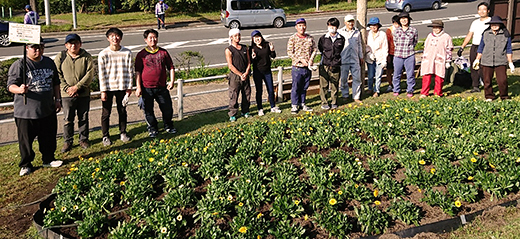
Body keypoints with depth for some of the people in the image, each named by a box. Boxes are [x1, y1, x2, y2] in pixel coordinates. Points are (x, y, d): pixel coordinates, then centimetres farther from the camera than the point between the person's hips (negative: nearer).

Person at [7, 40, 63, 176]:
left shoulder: (49, 63, 9)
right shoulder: (19, 65, -10)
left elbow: (55, 83, 19)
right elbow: (11, 85, -15)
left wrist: (57, 99, 15)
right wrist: (20, 89, -36)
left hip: (48, 110, 5)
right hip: (26, 112, -5)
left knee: (49, 137, 15)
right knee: (26, 140, 5)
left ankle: (48, 159, 34)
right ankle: (26, 165, 21)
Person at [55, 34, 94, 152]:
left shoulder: (86, 57, -2)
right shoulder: (60, 57, 0)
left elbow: (90, 74, -9)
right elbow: (58, 75, -1)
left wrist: (77, 87, -15)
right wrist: (67, 88, -13)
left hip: (83, 94, 0)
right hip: (67, 94, 0)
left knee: (83, 118, 10)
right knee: (68, 119, 5)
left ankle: (83, 139, 25)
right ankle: (67, 141, 18)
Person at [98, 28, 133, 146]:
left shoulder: (127, 53, -2)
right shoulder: (103, 54, -6)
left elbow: (130, 71, 3)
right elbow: (102, 74, -4)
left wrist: (129, 87, 0)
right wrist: (103, 90, -7)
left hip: (122, 87, 1)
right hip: (108, 88, -1)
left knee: (122, 111, 13)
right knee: (106, 113, 5)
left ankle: (123, 132, 30)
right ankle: (105, 135, 19)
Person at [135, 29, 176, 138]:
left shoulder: (163, 52, 6)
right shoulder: (141, 55, -1)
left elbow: (171, 67, 11)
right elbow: (137, 72, -1)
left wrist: (172, 81, -1)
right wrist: (138, 87, -7)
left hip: (162, 87, 2)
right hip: (147, 88, -2)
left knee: (167, 108, 7)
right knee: (148, 110, 8)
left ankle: (168, 126, 31)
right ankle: (152, 129, 27)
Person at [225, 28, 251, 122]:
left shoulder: (245, 48, 10)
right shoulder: (228, 50, -6)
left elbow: (249, 62, 8)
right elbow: (230, 65, -11)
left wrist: (246, 73, -8)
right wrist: (240, 75, -16)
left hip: (245, 75, 5)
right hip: (235, 76, -5)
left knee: (247, 94, 11)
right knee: (234, 96, -2)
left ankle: (245, 111, 27)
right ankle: (232, 115, 8)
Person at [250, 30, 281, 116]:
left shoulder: (267, 45, -2)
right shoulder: (252, 48, -9)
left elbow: (273, 56, 8)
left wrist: (272, 50, -12)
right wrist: (253, 58, -27)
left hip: (267, 71, 3)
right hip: (257, 72, -3)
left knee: (271, 90, 10)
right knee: (259, 91, 6)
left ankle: (273, 107, 25)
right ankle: (260, 109, 17)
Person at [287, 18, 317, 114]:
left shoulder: (310, 38, 6)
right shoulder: (292, 38, -7)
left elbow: (314, 49, 9)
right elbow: (290, 53, -10)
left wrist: (311, 59, -8)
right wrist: (301, 60, -17)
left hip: (308, 67, 4)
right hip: (297, 67, -4)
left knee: (304, 87, 14)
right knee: (296, 87, 3)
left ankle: (302, 104, 27)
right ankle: (294, 105, 15)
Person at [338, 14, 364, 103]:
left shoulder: (357, 32, 12)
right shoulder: (340, 32, 0)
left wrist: (361, 57, 20)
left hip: (355, 59, 3)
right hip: (343, 59, -3)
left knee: (357, 78, 2)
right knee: (343, 78, 3)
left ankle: (356, 97, 11)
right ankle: (345, 96, 19)